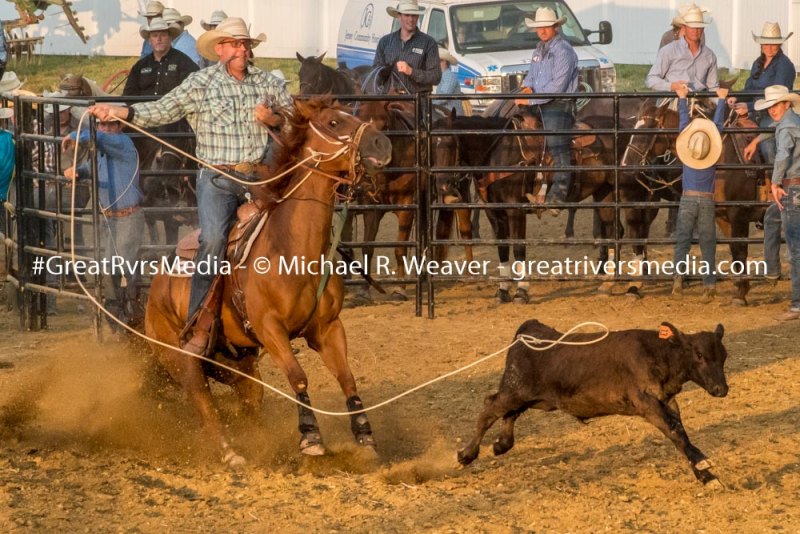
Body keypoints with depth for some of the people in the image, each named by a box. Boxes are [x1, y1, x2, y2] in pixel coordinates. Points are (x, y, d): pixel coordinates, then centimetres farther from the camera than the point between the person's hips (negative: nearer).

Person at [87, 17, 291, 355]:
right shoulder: (200, 83, 4)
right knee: (213, 239, -25)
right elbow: (162, 111, -3)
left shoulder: (268, 83, 12)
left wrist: (273, 118, -6)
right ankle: (200, 329, -20)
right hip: (218, 179, -3)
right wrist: (119, 112, -17)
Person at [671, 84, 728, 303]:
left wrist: (682, 98, 14)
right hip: (707, 202, 0)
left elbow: (684, 122, 4)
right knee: (708, 244, 1)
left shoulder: (686, 152, -6)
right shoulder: (712, 154, -7)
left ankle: (679, 274, -15)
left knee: (682, 239, 4)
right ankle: (709, 284, -2)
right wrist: (721, 100, 12)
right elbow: (717, 124, 3)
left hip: (688, 200, 0)